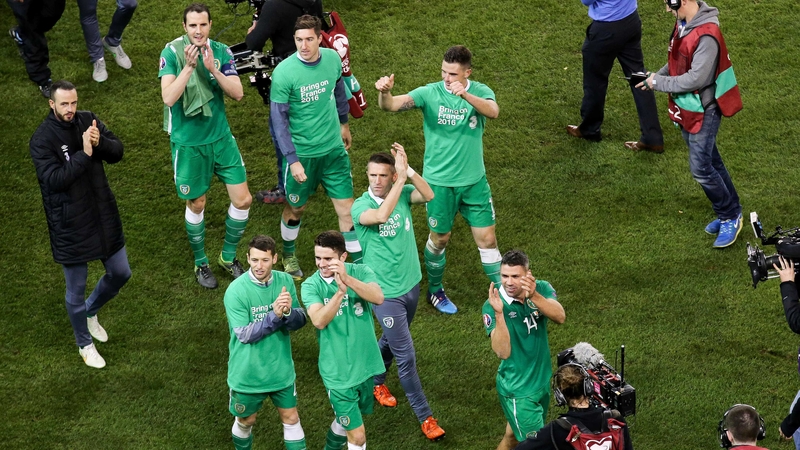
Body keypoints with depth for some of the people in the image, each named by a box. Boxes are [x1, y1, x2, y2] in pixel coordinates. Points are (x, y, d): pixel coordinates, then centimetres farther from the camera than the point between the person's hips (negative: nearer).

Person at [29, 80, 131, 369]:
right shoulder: (42, 139, -17)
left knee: (120, 273, 18)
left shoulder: (87, 120, -2)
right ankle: (85, 344, 32)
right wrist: (84, 153, -31)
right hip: (70, 225, -5)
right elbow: (54, 179, -25)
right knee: (76, 291, 9)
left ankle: (91, 312, 46)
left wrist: (100, 142, -23)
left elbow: (117, 152, -2)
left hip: (103, 216, 5)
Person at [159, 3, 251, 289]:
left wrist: (213, 69, -25)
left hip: (221, 137, 3)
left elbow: (238, 93, -11)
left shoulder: (221, 52, -4)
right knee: (196, 205, 9)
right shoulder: (172, 53, -13)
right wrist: (189, 66, -33)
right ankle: (201, 263, 31)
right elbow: (168, 97, -23)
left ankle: (228, 257, 26)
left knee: (243, 200, 3)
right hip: (188, 143, -3)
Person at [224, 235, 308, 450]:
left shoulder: (285, 281, -9)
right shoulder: (236, 291, -21)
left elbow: (301, 321, -6)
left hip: (281, 369, 3)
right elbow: (244, 335, -22)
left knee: (291, 418, 11)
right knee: (246, 421, 18)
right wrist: (274, 315, -32)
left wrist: (287, 312, -28)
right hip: (247, 373, -3)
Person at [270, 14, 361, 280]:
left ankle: (360, 264, 15)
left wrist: (344, 123, 25)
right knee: (296, 208, 16)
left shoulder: (332, 59, -8)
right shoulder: (284, 73, -22)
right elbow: (279, 119, -17)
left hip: (334, 149, 3)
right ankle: (288, 255, 42)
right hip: (302, 153, -3)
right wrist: (292, 160, -19)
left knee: (347, 207, 4)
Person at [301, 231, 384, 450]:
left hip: (366, 365, 3)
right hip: (338, 371, -3)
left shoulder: (360, 272, -7)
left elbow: (378, 298, -26)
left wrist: (347, 279, -39)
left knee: (345, 421, 24)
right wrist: (340, 291, -40)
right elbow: (319, 321, -27)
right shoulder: (311, 286, -11)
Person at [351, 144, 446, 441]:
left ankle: (376, 382, 52)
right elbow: (381, 216, -40)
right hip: (386, 294, -5)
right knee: (406, 357, -2)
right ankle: (425, 417, 8)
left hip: (411, 284, 5)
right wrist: (401, 179, -40)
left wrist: (408, 171, -41)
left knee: (391, 341, 26)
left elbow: (428, 195, -27)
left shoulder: (403, 193, -6)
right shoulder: (360, 206, -18)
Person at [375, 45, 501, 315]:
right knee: (439, 238, 13)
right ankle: (435, 290, 36)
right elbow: (392, 105, -27)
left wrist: (465, 94, -49)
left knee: (487, 238, 7)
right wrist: (384, 92, -51)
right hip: (439, 181, -1)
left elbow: (493, 111, -31)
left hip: (474, 181, 1)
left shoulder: (480, 92, -8)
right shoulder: (429, 93, -13)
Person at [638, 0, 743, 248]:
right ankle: (729, 211, 32)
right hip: (687, 109, 9)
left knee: (701, 168, -5)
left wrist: (660, 83, -19)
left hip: (703, 112, -9)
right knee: (710, 161, 18)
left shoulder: (706, 36, -29)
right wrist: (658, 75, 1)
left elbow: (696, 78, -28)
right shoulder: (683, 24, 0)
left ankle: (730, 218, 13)